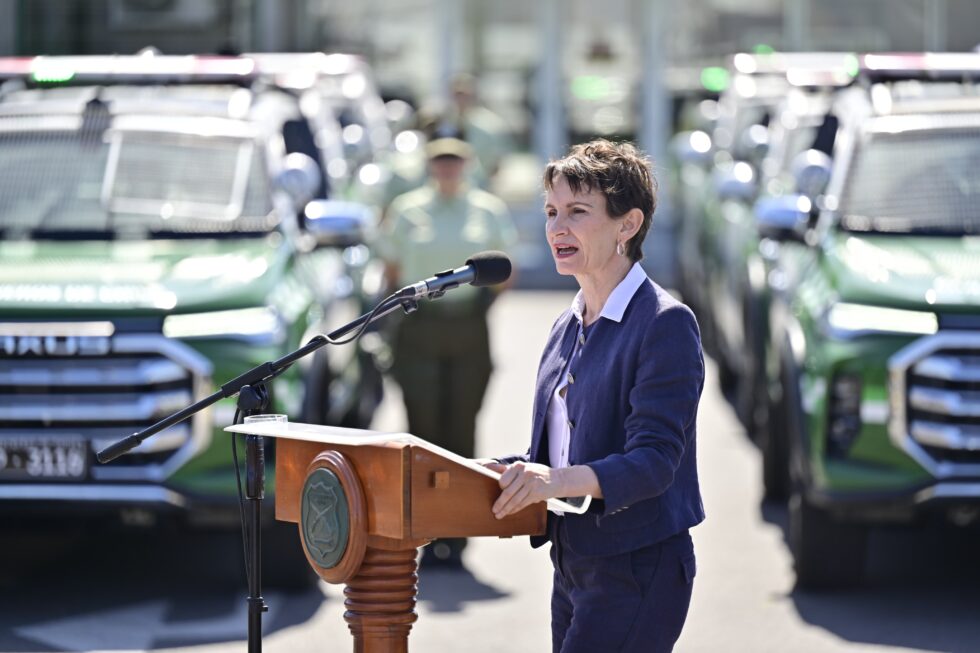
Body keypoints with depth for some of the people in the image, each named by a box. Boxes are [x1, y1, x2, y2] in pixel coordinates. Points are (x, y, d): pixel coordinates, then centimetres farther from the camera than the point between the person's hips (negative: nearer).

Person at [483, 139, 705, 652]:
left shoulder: (665, 324, -12)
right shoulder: (567, 330, 14)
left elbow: (654, 461, -21)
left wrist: (561, 480, -37)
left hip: (636, 572, -9)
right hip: (574, 567, 9)